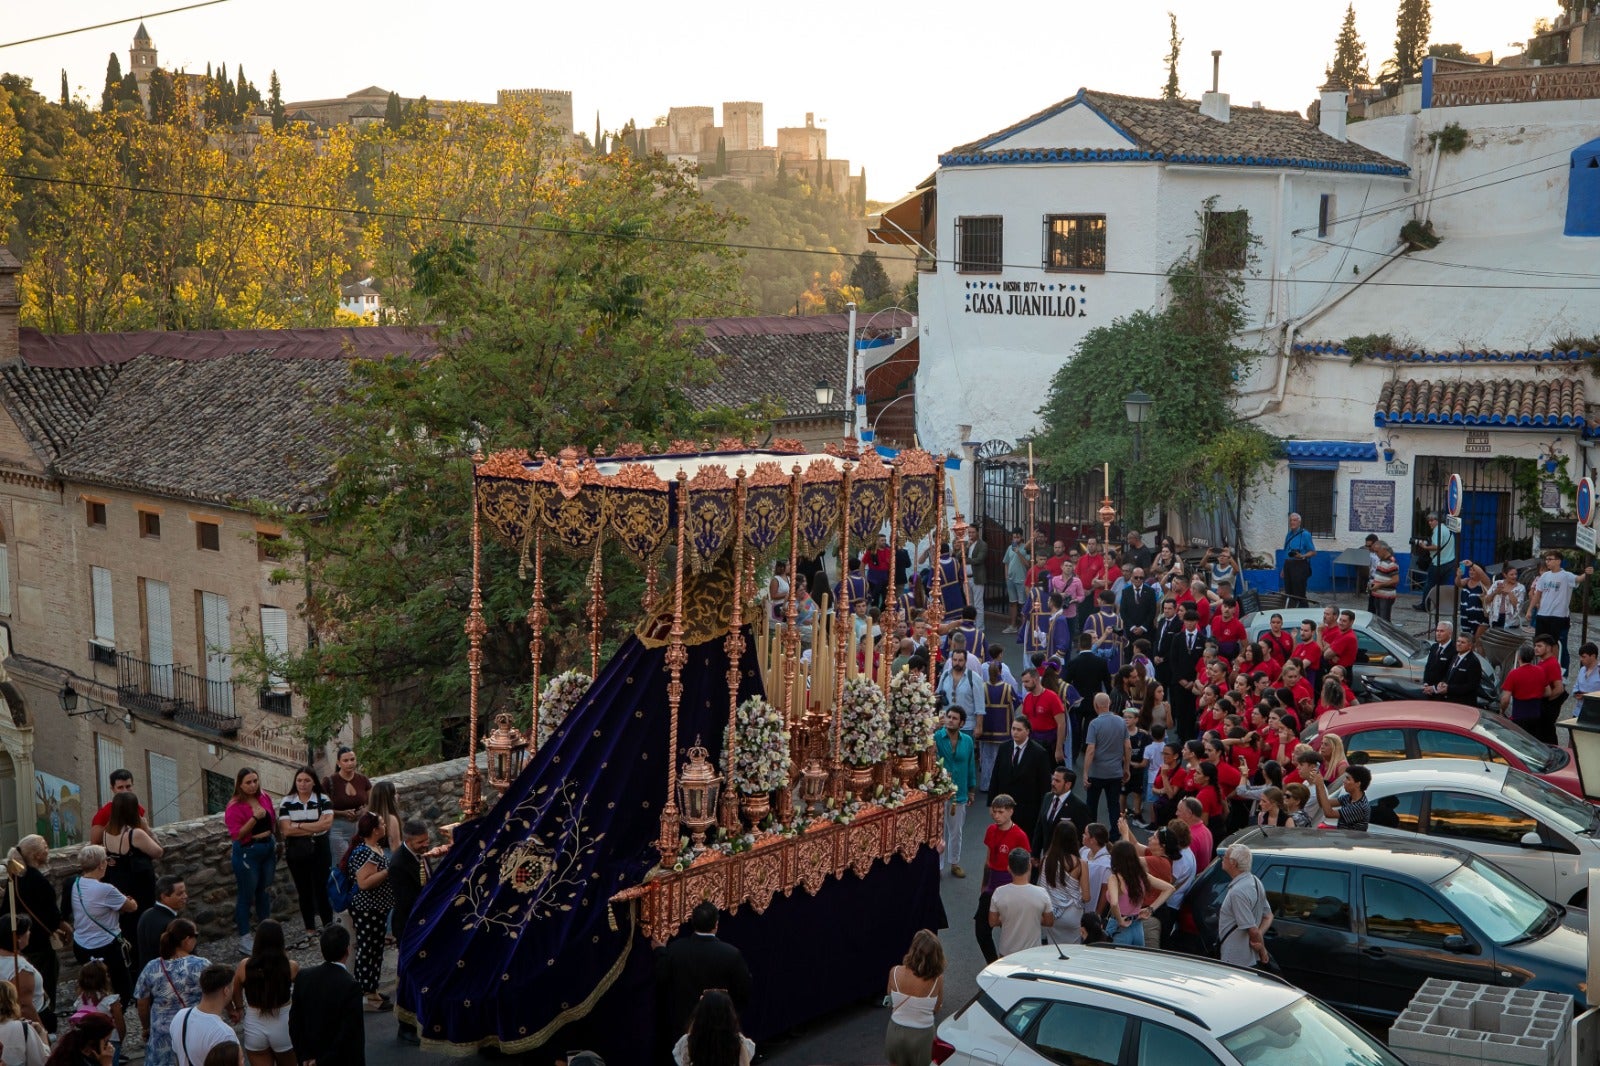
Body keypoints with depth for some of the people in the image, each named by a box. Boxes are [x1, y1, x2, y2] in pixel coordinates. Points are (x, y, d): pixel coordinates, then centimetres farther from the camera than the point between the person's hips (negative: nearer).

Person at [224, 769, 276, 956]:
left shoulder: (264, 797, 1)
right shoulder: (234, 807, -17)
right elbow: (236, 835, -22)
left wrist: (275, 842, 13)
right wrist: (255, 818, -30)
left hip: (268, 848, 6)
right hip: (248, 852, -6)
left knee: (265, 892, 17)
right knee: (246, 896, 0)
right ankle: (244, 939, 8)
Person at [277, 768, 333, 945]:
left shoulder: (323, 800, -2)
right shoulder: (287, 802, 0)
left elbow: (327, 823, -17)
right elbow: (286, 829, -12)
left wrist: (299, 825, -15)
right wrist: (314, 827, -14)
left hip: (319, 850, -1)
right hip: (296, 852, 2)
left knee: (322, 889, -1)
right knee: (304, 891, 9)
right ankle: (310, 931, 20)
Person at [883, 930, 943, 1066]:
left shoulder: (895, 972, -20)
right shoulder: (937, 978, -22)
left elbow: (891, 1000, -3)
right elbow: (936, 1009, -7)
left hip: (897, 1031, 1)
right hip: (922, 1034, -1)